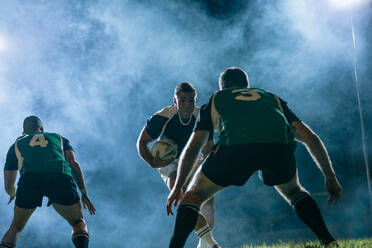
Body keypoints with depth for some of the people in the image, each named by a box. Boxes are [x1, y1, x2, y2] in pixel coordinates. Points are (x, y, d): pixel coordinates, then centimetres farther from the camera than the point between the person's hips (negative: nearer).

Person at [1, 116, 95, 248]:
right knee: (79, 223, 16)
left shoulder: (17, 144, 35)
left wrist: (13, 194, 55)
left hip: (29, 178, 1)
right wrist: (84, 193, 13)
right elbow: (74, 163, 16)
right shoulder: (60, 138, 35)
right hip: (61, 177, 0)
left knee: (16, 227, 20)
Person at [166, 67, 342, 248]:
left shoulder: (214, 100, 37)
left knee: (194, 195, 20)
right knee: (293, 191, 33)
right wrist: (330, 177, 36)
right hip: (280, 145, 2)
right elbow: (311, 138, 32)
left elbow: (191, 149, 32)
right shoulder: (273, 99, 40)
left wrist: (178, 186, 40)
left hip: (236, 145, -2)